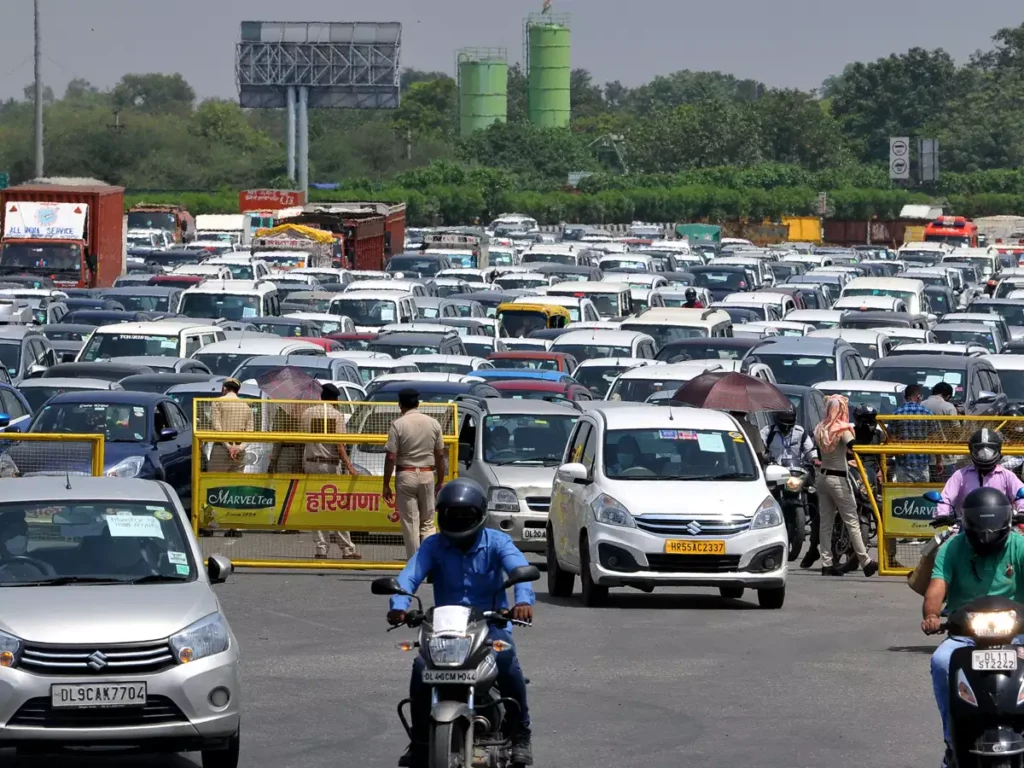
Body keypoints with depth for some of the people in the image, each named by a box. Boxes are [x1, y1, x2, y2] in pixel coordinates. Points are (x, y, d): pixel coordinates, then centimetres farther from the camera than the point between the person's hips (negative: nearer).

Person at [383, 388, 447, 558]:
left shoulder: (398, 425, -8)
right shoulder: (433, 423, 2)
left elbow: (391, 457, -10)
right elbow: (440, 455, 5)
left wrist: (386, 485, -4)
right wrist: (440, 481, 15)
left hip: (406, 475, -3)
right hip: (427, 475, 3)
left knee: (410, 523, 3)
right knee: (427, 522, 10)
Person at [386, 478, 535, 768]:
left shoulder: (496, 542, 0)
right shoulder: (433, 546, 4)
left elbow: (520, 568, -18)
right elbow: (410, 575, -12)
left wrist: (524, 600, -42)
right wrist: (399, 605, -35)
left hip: (490, 624, -2)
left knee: (507, 662, -32)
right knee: (421, 667, -25)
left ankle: (520, 735, -17)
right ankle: (419, 741, -8)